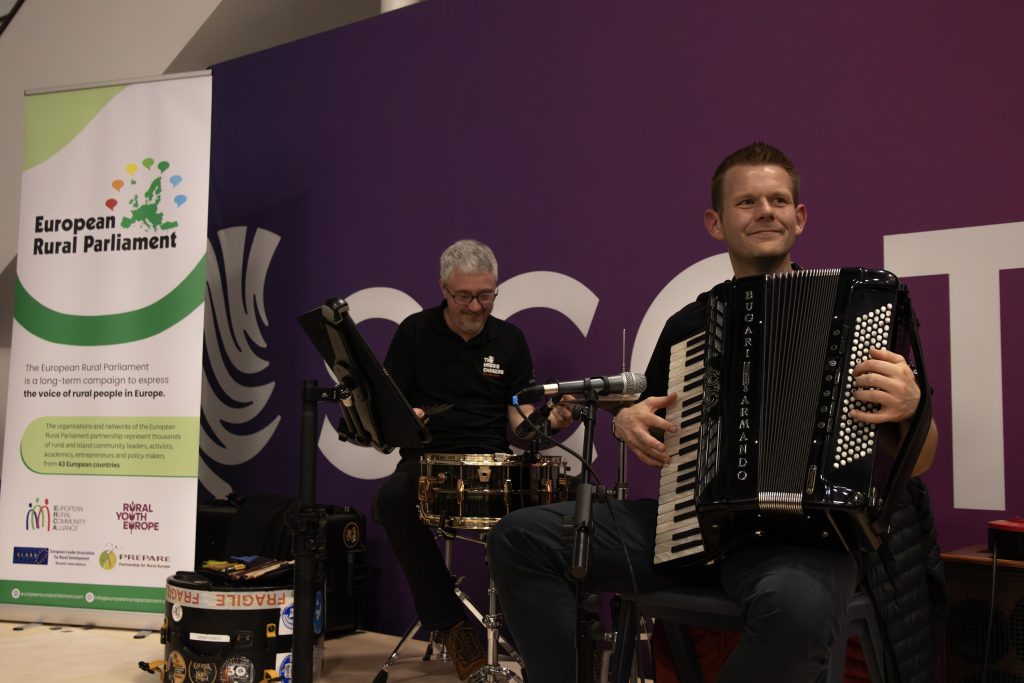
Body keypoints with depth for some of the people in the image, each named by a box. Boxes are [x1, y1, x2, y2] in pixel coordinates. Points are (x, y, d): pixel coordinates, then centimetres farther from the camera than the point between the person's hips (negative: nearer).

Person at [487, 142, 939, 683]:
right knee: (518, 538, -11)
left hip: (797, 532, -3)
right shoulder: (689, 325, 15)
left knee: (797, 607, -39)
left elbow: (917, 462, 3)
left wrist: (909, 406, -19)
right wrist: (628, 422, 5)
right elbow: (653, 427, 29)